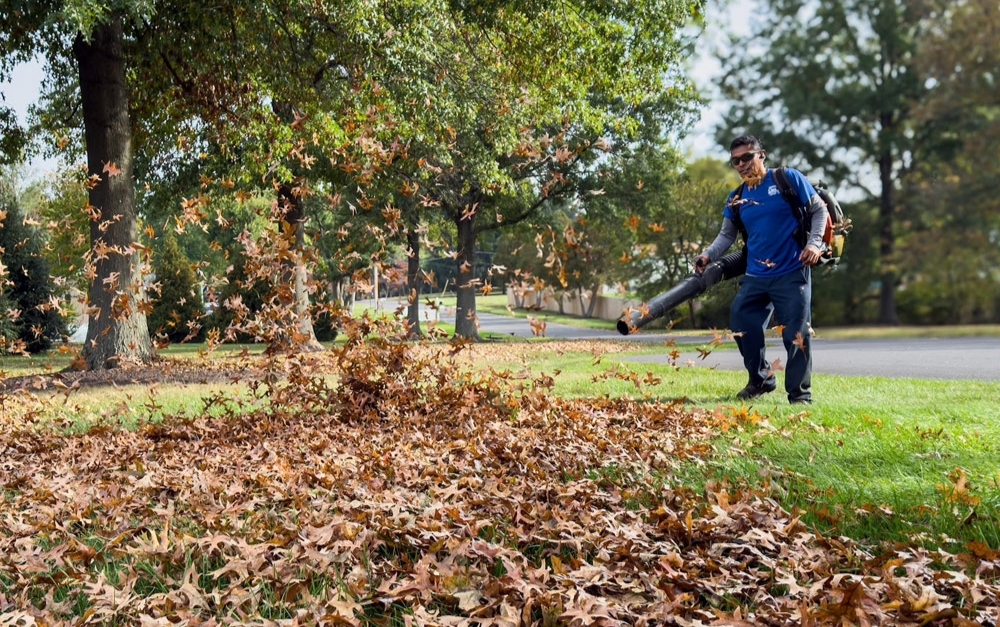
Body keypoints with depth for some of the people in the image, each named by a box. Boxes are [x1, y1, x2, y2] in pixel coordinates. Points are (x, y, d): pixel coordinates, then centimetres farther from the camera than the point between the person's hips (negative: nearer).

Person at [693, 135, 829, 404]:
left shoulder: (788, 179, -3)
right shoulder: (736, 199, 9)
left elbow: (819, 210, 2)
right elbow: (727, 235, 15)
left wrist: (814, 243, -13)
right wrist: (708, 255, -3)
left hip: (792, 274, -5)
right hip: (755, 277, 5)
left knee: (796, 335, -6)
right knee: (742, 327, 5)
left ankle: (800, 393, 7)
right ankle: (761, 379, 25)